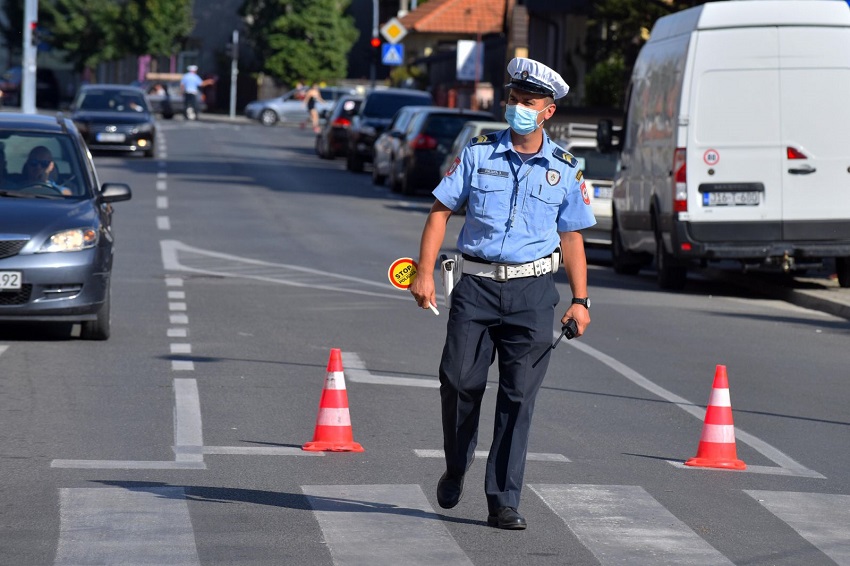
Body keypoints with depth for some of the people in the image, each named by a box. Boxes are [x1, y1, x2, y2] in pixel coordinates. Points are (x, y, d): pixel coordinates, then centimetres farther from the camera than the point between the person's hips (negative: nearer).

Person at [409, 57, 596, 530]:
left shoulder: (565, 169, 6)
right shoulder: (478, 154, 3)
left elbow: (571, 238, 12)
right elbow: (441, 211, 4)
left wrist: (580, 300, 5)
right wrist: (425, 273, -6)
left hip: (533, 289, 0)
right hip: (477, 283, 0)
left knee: (519, 397, -2)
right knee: (459, 381, -3)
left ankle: (504, 501, 3)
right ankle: (456, 467, 25)